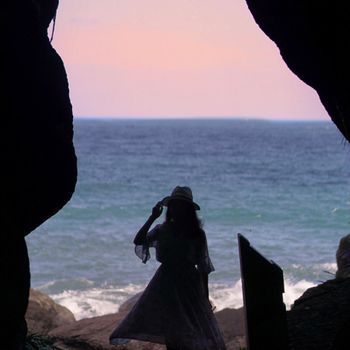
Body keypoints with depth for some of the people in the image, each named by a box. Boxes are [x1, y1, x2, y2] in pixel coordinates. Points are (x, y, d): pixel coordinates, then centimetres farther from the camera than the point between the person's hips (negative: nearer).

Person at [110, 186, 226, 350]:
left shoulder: (197, 234, -1)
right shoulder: (162, 230, 3)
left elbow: (203, 267, 3)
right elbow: (138, 241, -12)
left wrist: (205, 296, 3)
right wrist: (152, 217, -15)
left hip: (189, 286, -2)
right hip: (166, 284, 2)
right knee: (169, 330, 3)